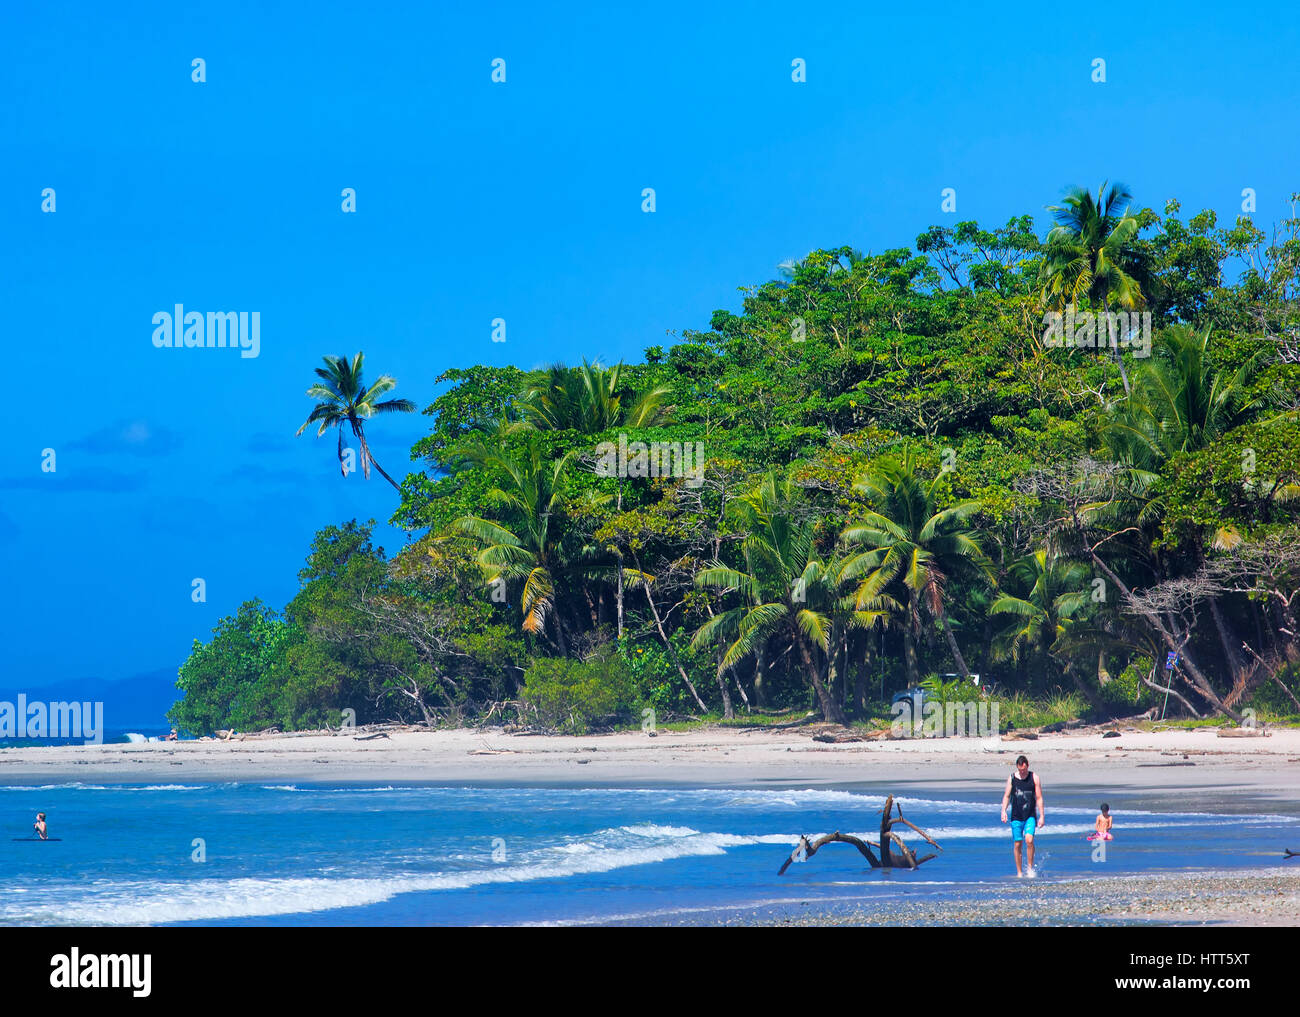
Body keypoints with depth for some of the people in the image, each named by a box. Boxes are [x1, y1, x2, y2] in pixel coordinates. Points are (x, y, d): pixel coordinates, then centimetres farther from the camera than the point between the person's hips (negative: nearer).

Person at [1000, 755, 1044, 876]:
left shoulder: (1034, 778, 1)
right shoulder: (1012, 778, 5)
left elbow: (1039, 798, 2)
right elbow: (1006, 796, 7)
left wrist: (1042, 816, -2)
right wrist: (1003, 811, -8)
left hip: (1030, 816, -2)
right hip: (1016, 816, 2)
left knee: (1029, 839, -20)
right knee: (1017, 844, 2)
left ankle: (1030, 867, -5)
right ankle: (1019, 872, 13)